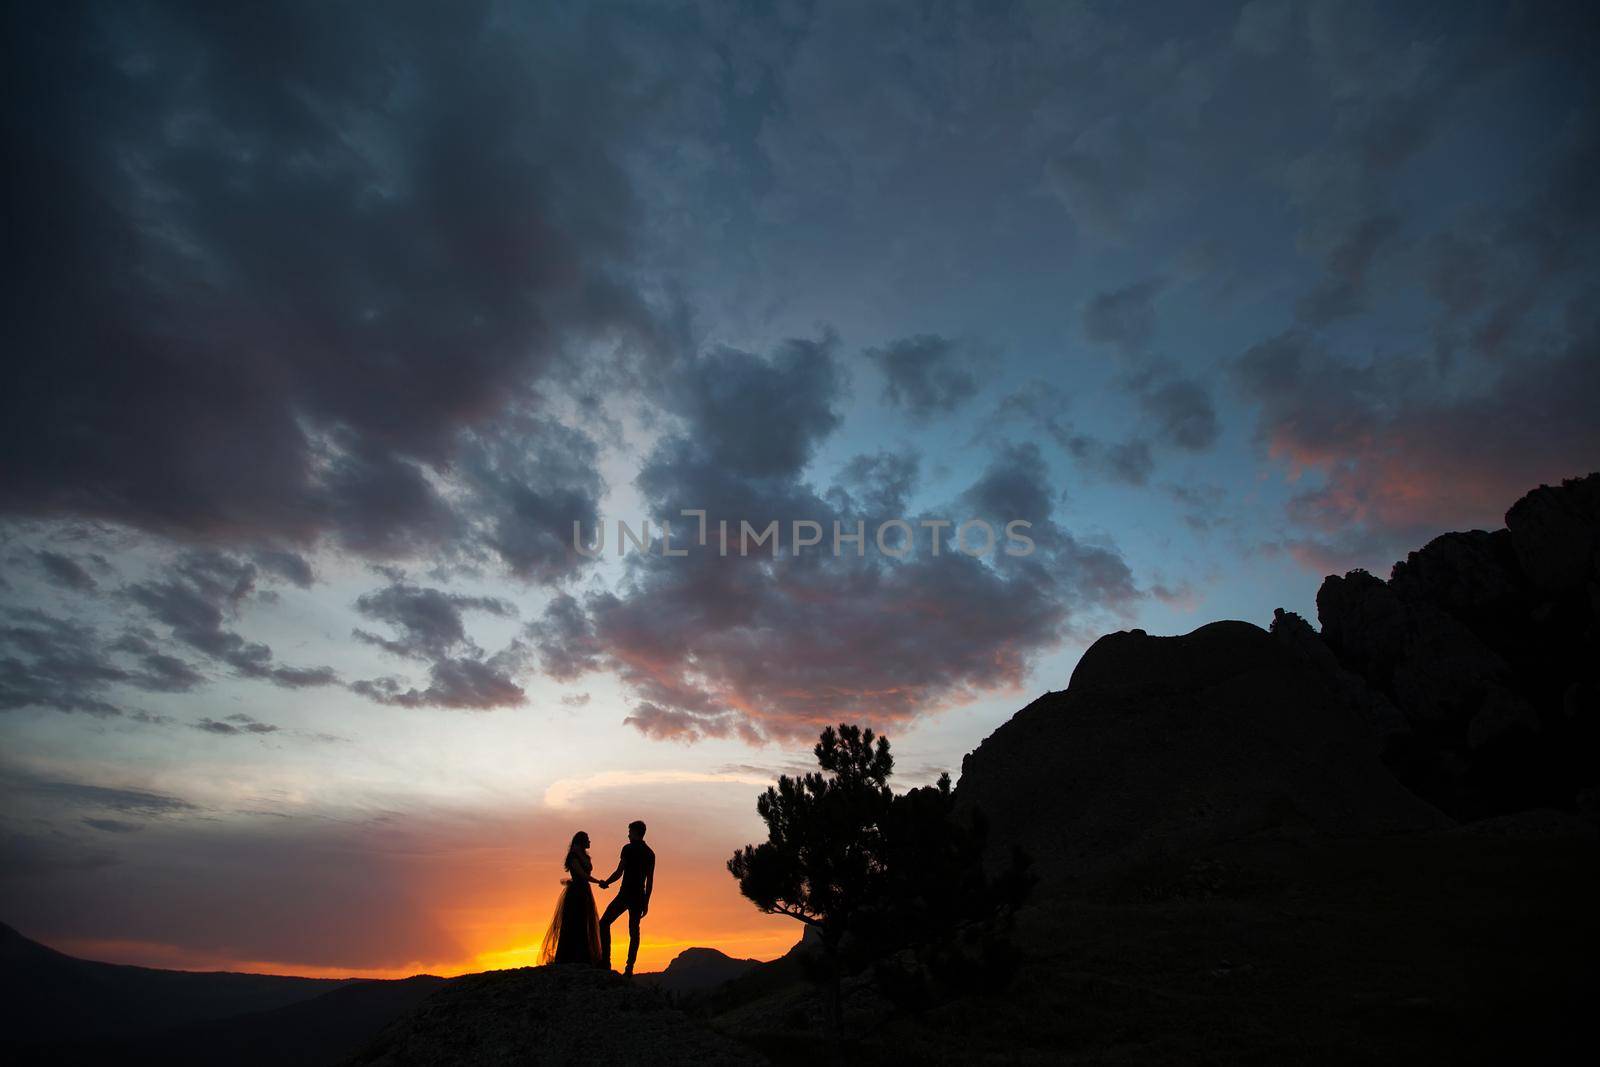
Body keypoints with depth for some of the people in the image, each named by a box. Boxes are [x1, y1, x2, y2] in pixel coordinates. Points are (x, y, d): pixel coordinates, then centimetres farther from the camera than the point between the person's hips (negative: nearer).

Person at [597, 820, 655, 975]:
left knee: (604, 923, 6)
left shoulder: (628, 848, -6)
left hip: (625, 894, -6)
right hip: (639, 897, 6)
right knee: (634, 931, 10)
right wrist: (646, 903, 16)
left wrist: (606, 883, 9)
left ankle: (606, 961, -3)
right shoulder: (650, 854, 11)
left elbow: (619, 872, -8)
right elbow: (650, 881, 11)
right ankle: (629, 967, 4)